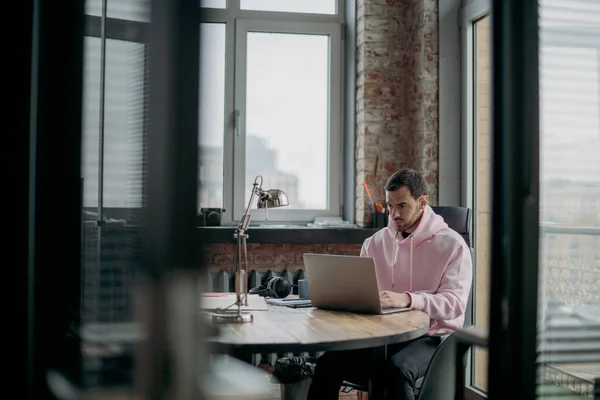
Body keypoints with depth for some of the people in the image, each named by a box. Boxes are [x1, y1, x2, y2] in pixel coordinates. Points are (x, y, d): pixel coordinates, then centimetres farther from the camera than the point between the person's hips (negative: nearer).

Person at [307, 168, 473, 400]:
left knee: (397, 368, -37)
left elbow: (454, 303, -14)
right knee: (329, 361, -22)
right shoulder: (375, 243, 11)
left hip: (431, 337, -4)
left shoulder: (452, 244, -3)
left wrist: (407, 299, -32)